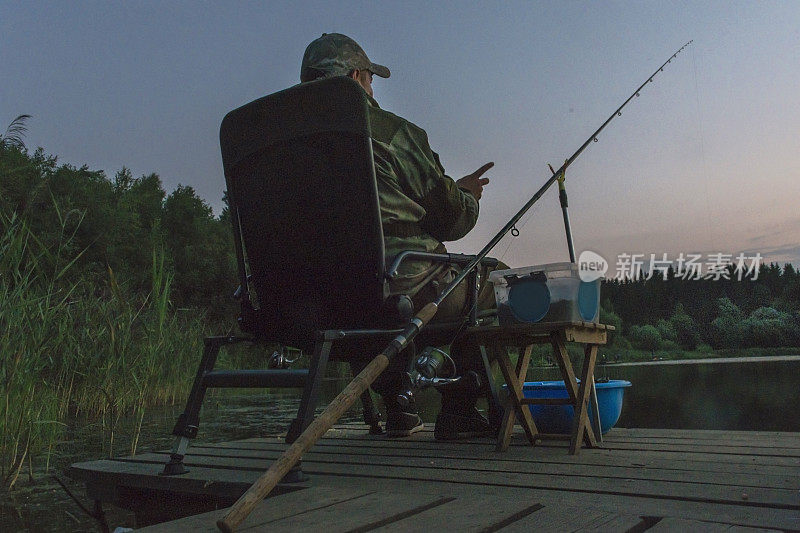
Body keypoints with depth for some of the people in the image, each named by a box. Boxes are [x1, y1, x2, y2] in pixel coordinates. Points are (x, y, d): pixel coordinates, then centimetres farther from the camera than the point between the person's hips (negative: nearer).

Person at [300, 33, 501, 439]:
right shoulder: (391, 131, -4)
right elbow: (451, 220, -1)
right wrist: (466, 195, 23)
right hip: (406, 291, -6)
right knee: (491, 280, 18)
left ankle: (396, 406, 30)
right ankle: (459, 410, 17)